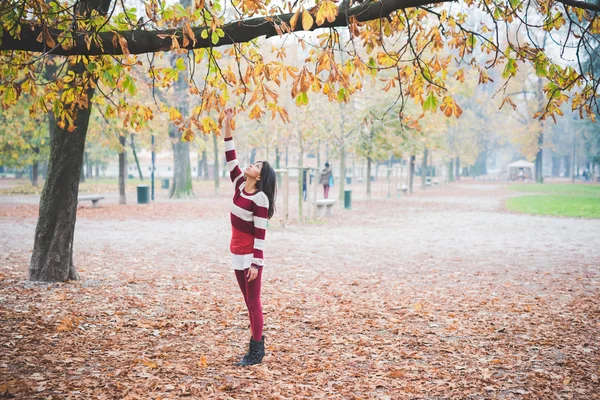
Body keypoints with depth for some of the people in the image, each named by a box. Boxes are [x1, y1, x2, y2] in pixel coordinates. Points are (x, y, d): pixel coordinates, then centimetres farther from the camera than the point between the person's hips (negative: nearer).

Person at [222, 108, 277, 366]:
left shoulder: (260, 199, -16)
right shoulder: (240, 186, 4)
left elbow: (260, 234, -18)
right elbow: (230, 160, 6)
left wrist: (255, 264, -20)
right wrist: (226, 128, -1)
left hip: (250, 256, -8)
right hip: (237, 254, 8)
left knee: (253, 302, -2)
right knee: (249, 302, 13)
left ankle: (256, 352, 4)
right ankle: (257, 345, 22)